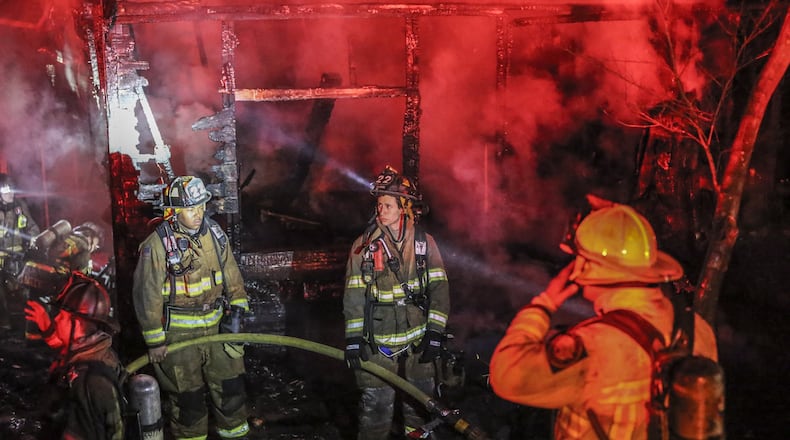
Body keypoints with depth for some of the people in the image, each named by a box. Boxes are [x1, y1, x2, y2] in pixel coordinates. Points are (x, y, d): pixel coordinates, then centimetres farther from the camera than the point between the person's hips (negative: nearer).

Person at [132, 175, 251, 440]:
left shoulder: (214, 234, -3)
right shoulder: (156, 246, -17)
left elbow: (231, 274, 8)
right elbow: (147, 296, -12)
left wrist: (237, 307, 4)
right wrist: (155, 341, -9)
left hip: (215, 325, 5)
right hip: (178, 332, -4)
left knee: (230, 381, 13)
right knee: (187, 393, 9)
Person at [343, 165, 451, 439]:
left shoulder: (424, 242, -1)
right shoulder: (364, 245, -4)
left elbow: (439, 287, -1)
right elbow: (354, 294, -4)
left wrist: (435, 332, -6)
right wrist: (353, 337, -8)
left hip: (418, 337, 2)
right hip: (379, 340, -2)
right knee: (377, 402, -2)